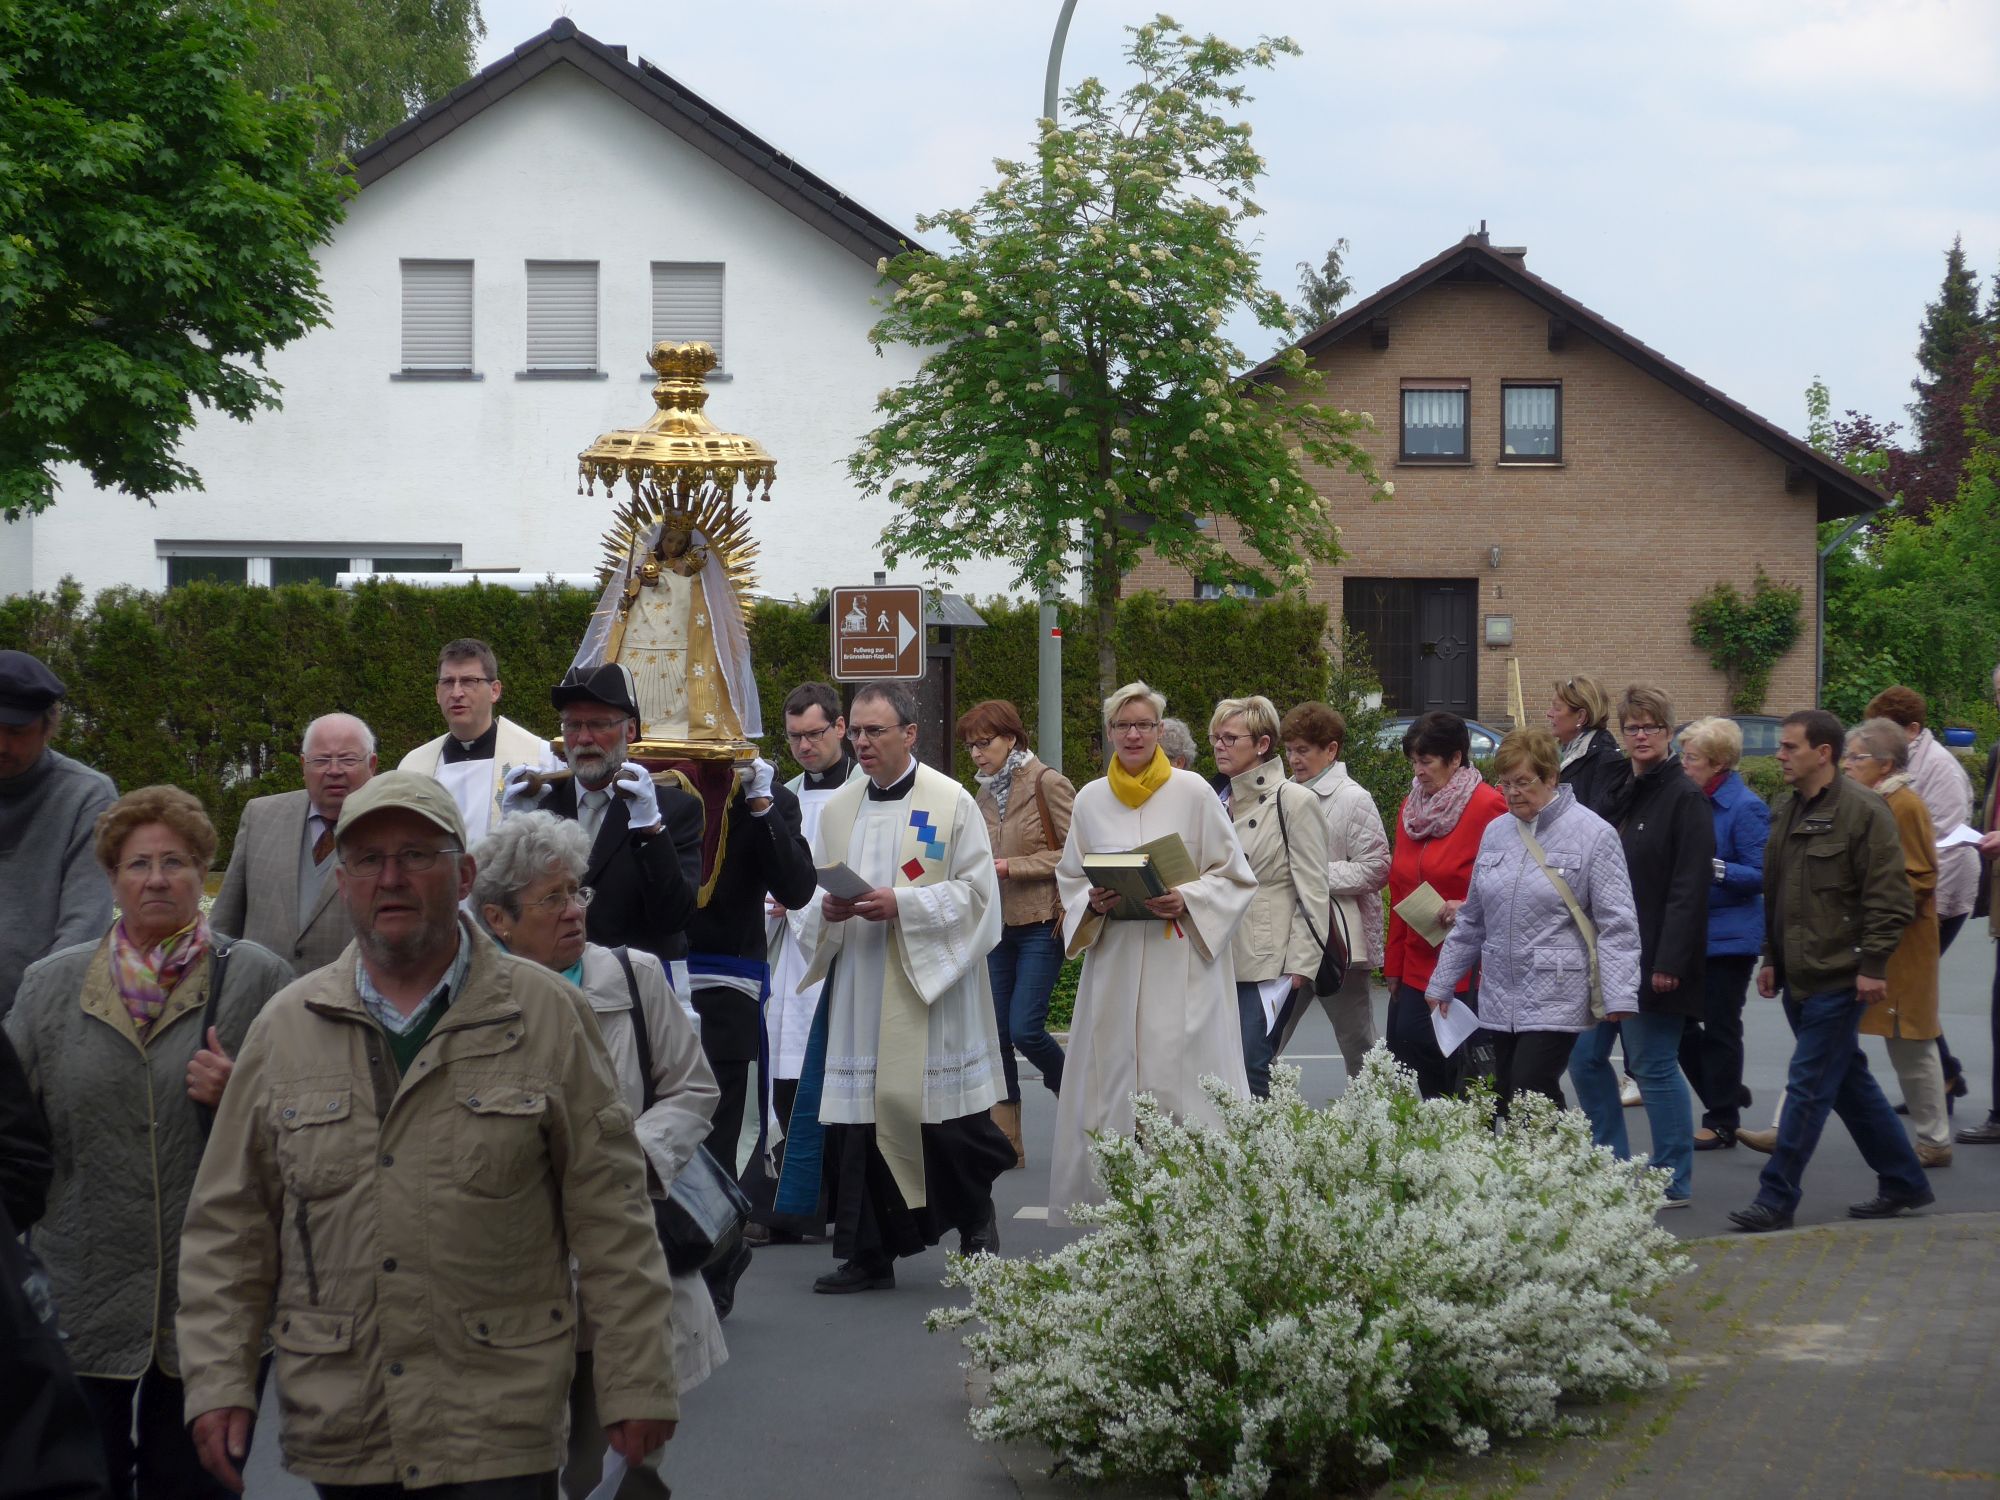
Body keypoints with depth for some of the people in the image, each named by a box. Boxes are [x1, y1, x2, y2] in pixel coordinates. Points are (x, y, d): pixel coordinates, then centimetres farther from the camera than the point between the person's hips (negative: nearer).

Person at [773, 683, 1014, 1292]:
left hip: (930, 989, -4)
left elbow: (976, 892, -7)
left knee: (940, 1115, -1)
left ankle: (977, 1220, 24)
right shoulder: (838, 808, 12)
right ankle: (868, 1255, 6)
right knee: (855, 1116, 0)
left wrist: (902, 905, -18)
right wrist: (827, 906, -6)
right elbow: (812, 887, 17)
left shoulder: (952, 802, -3)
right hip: (856, 989, 4)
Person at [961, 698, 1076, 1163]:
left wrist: (1011, 867, -16)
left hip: (1041, 924, -7)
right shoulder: (986, 795, 12)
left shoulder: (1047, 785, -9)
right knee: (997, 1033, 2)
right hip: (998, 924, 7)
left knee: (1025, 1029, -13)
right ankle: (1007, 1143, 8)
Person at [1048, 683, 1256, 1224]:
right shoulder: (1090, 800, 9)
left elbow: (1235, 877, 2)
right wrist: (1093, 902, -4)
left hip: (1181, 965, -3)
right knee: (1114, 1088, 1)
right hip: (1113, 966, 3)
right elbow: (1068, 879, 17)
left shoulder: (1192, 792, 0)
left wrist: (1188, 900, -14)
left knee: (1180, 1084, -7)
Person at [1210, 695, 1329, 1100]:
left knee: (1250, 1070, -12)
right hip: (1223, 960, 7)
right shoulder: (1221, 803, 15)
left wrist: (1300, 965, -13)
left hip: (1269, 963, -7)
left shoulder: (1294, 802, -5)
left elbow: (1313, 893, -8)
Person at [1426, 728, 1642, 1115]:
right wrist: (1443, 982, 20)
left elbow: (1617, 925, -9)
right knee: (1507, 1107, 5)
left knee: (1530, 1099, -16)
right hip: (1500, 997, 6)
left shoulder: (1593, 834, -6)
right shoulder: (1496, 833, 12)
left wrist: (1619, 995, -18)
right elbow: (1472, 920, 20)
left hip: (1555, 998, -6)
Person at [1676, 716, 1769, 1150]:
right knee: (1680, 1021, 9)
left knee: (1719, 1028, 0)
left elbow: (1761, 875, -16)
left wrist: (1712, 869, -26)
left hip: (1728, 936, -8)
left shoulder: (1746, 808, -14)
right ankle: (1727, 1099, 24)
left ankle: (1722, 1123, 11)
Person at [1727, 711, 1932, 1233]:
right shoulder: (1787, 812, 13)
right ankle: (1904, 1183, 25)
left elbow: (1889, 898, -15)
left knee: (1808, 1087, -6)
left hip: (1838, 980, -9)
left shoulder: (1863, 812, -13)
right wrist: (1771, 958, 18)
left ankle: (1776, 1199, -2)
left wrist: (1872, 964, -17)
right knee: (1851, 1084, 14)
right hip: (1799, 976, 9)